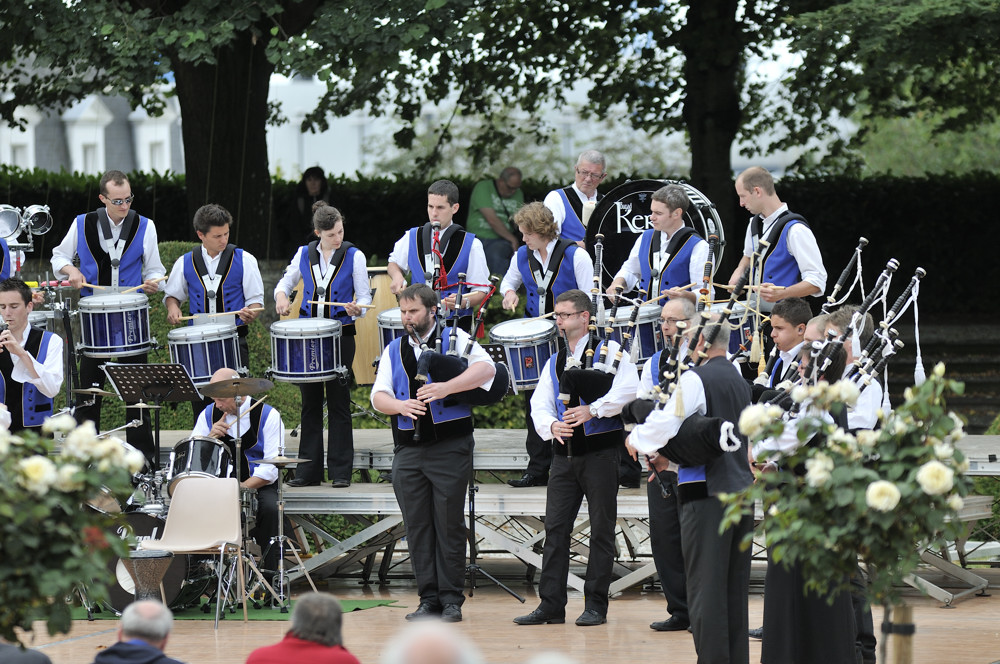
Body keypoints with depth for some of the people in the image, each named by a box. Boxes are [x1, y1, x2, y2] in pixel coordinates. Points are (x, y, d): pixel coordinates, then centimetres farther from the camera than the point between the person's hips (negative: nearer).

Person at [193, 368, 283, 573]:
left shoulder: (268, 416, -5)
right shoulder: (209, 414, 7)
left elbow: (271, 469, -13)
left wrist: (243, 487, -25)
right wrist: (211, 437, -15)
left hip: (259, 485, -3)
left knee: (270, 508, -35)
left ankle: (268, 574, -25)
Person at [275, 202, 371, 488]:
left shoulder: (354, 256, -2)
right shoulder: (304, 254, 5)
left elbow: (365, 298, 0)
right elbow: (286, 281, 19)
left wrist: (356, 309, -22)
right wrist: (281, 295, -4)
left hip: (341, 333, -3)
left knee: (338, 401, -1)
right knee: (310, 401, 6)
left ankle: (341, 471, 4)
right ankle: (309, 470, 12)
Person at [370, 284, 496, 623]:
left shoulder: (455, 340, 4)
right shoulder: (394, 351, 16)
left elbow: (486, 368, -12)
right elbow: (378, 395, 9)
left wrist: (446, 387, -23)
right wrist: (400, 405, -13)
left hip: (450, 446, -4)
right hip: (408, 451, 4)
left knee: (449, 525, -4)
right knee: (417, 527, 3)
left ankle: (451, 599, 2)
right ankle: (428, 599, 8)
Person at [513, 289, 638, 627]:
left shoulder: (609, 350, -1)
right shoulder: (554, 362, 17)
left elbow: (628, 387, -15)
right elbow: (540, 404, 11)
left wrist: (593, 410, -23)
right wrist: (552, 425, -11)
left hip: (600, 451, -6)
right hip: (565, 453, 6)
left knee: (601, 529, -1)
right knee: (555, 527, 2)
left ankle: (596, 605, 3)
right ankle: (551, 605, 4)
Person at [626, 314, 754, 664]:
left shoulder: (695, 379, -11)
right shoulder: (739, 380, 15)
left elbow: (666, 422, -15)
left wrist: (636, 439, 4)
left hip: (707, 493, -8)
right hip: (742, 490, 8)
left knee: (705, 585, -5)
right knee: (735, 586, 11)